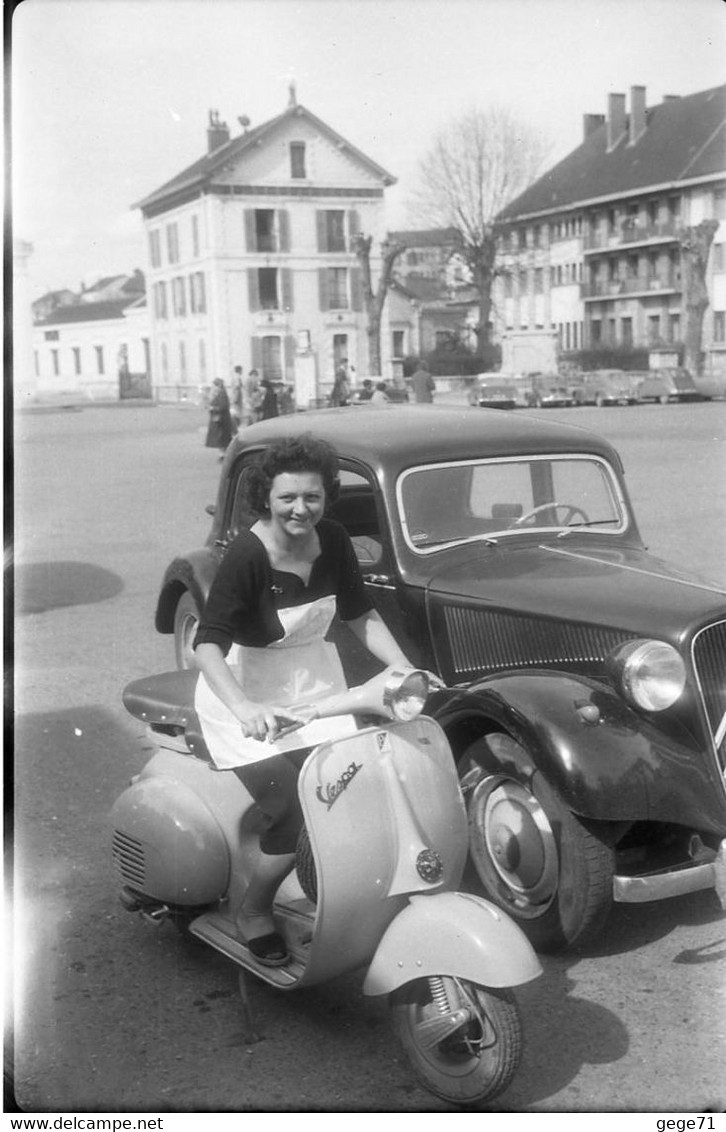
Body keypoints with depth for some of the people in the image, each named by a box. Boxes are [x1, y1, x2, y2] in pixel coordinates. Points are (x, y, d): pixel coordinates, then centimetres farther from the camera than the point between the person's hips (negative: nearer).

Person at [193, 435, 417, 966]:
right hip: (247, 697, -6)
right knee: (296, 817, -17)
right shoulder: (247, 554, -22)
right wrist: (242, 707, -44)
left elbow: (361, 614, 8)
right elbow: (209, 644, -28)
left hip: (316, 684, 6)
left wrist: (405, 670, -5)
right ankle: (253, 913, 10)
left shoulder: (333, 541, -4)